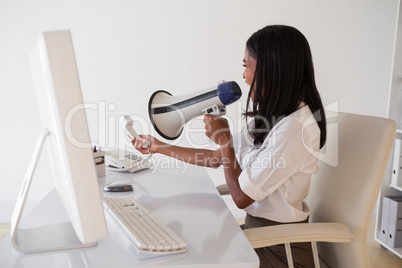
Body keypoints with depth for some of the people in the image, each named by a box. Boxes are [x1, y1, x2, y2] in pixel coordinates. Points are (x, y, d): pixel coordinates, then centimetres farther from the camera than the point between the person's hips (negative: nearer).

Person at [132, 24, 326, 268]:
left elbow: (241, 197, -18)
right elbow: (217, 158, 10)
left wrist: (224, 138, -9)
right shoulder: (271, 114, 3)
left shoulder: (294, 129, -25)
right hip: (257, 227, 7)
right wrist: (159, 147, 12)